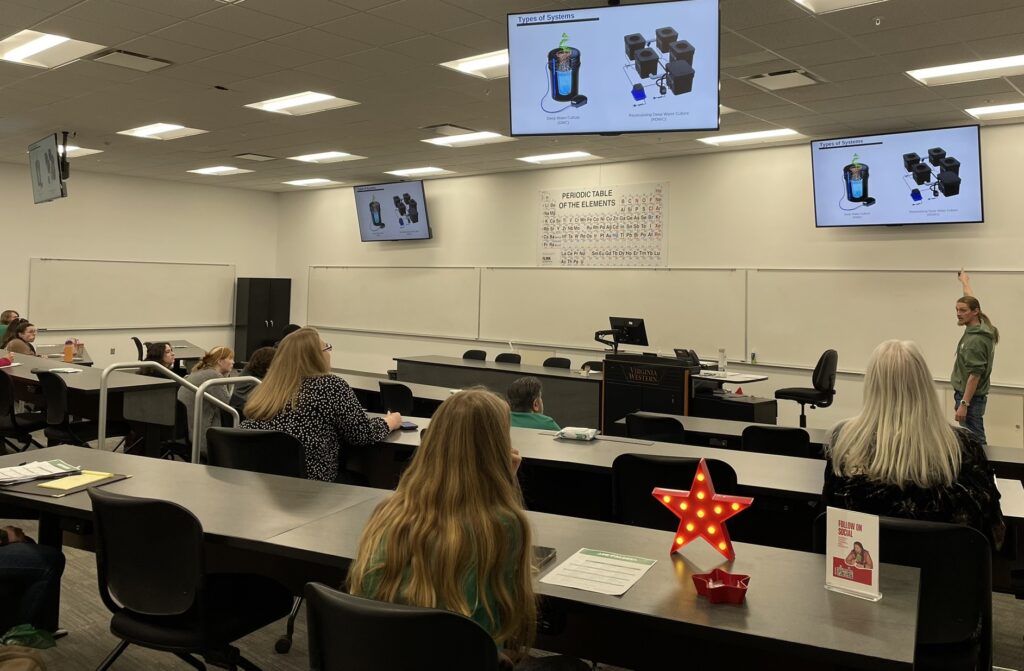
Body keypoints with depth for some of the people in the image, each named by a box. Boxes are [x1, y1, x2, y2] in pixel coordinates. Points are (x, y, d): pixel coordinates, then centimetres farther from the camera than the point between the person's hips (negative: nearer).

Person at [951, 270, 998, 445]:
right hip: (970, 395, 9)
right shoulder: (980, 326, 6)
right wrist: (965, 282, 40)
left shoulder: (975, 340, -20)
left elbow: (975, 375, -22)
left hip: (970, 397, -9)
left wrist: (963, 404, -22)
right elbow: (971, 301, 24)